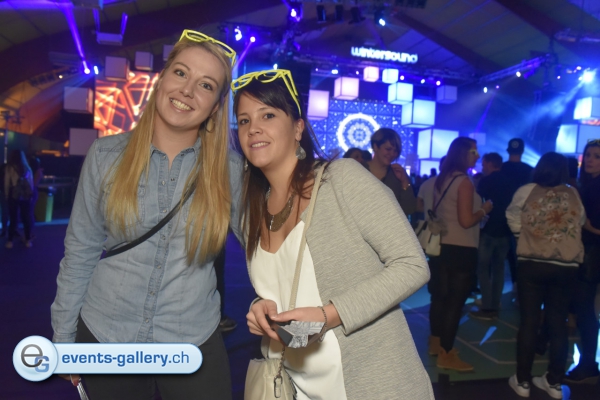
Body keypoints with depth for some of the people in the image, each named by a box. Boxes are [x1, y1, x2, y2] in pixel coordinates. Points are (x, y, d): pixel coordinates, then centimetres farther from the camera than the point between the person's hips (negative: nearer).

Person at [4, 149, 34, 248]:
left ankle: (10, 241, 5)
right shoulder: (27, 168, 5)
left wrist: (7, 196, 8)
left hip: (14, 196, -2)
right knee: (26, 218, 7)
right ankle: (28, 240, 9)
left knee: (13, 219, 3)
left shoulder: (9, 168, -3)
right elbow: (31, 184, 6)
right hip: (26, 197, 2)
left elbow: (6, 184, -1)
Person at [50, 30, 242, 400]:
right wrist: (64, 336, 3)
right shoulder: (106, 155, -6)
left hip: (193, 342, 0)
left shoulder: (230, 169, -9)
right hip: (103, 335, 1)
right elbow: (80, 252, -1)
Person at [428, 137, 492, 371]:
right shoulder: (464, 182, -15)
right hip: (461, 249, -9)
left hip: (442, 245, 9)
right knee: (455, 300, -2)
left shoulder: (441, 179, 10)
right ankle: (446, 355, 4)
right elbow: (466, 221, -20)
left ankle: (436, 343, 30)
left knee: (440, 296, 17)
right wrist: (484, 210, -5)